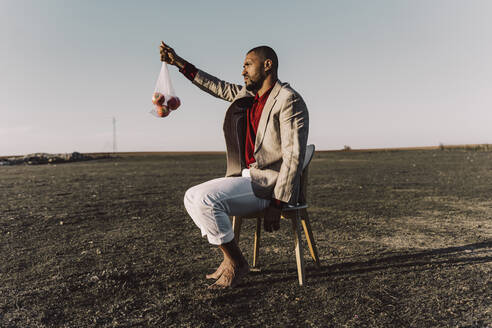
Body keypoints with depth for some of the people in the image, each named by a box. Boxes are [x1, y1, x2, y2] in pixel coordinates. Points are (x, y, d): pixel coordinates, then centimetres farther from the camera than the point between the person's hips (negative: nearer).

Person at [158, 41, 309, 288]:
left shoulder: (289, 100, -13)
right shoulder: (248, 95, 13)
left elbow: (293, 156, -18)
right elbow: (218, 87, 26)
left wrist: (277, 204, -21)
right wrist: (179, 63, 22)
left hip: (269, 182, -9)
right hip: (247, 176, 9)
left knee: (205, 199, -23)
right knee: (192, 197, 6)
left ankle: (236, 263, -3)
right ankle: (228, 259, 7)